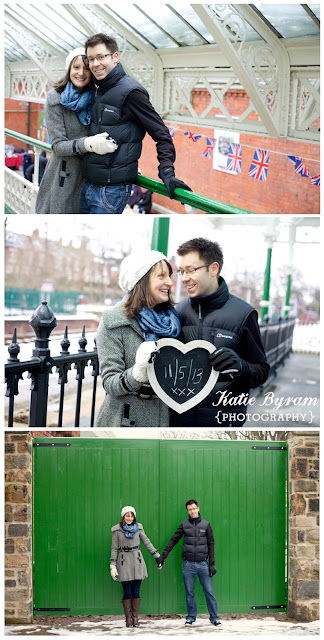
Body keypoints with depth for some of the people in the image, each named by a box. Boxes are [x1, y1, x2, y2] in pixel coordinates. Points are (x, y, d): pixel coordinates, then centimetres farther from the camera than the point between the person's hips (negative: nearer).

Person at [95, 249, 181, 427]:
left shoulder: (170, 319, 6)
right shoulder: (113, 321, -9)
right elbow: (110, 383, -14)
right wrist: (138, 373, -30)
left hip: (163, 419, 4)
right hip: (126, 422, -4)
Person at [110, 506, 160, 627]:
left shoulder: (138, 527, 6)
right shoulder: (117, 530, 1)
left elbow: (147, 542, 13)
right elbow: (114, 548, 3)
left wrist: (158, 556, 12)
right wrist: (112, 566, -2)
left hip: (137, 561, 2)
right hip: (124, 562, -2)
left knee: (136, 592, 2)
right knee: (127, 592, -1)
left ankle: (135, 618, 10)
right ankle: (128, 618, 7)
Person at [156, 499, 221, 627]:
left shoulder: (206, 524, 3)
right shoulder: (184, 524, 4)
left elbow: (211, 544, 5)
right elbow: (173, 540, 7)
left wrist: (212, 564, 0)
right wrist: (163, 555, 0)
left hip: (202, 564, -1)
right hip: (188, 564, 1)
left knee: (209, 592, -2)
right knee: (189, 593, 5)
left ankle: (214, 617, 7)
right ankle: (191, 617, 17)